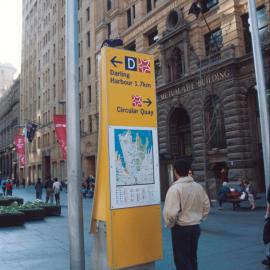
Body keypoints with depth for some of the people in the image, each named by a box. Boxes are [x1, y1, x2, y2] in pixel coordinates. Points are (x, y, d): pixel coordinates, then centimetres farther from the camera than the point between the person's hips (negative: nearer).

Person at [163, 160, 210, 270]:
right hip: (195, 227, 7)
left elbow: (171, 212, -24)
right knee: (192, 258, 20)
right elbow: (206, 206, 9)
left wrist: (169, 224, -6)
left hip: (181, 229, -6)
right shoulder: (198, 186, 2)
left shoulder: (175, 188, -19)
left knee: (182, 261, 5)